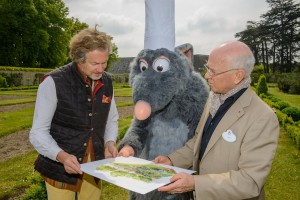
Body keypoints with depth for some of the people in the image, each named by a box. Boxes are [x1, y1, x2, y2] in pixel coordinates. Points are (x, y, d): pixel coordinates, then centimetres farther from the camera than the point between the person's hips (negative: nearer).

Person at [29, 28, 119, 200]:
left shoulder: (107, 82, -2)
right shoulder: (54, 82, -17)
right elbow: (38, 133, -14)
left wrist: (110, 143, -8)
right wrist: (62, 156, -30)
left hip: (94, 167, 5)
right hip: (60, 169, -4)